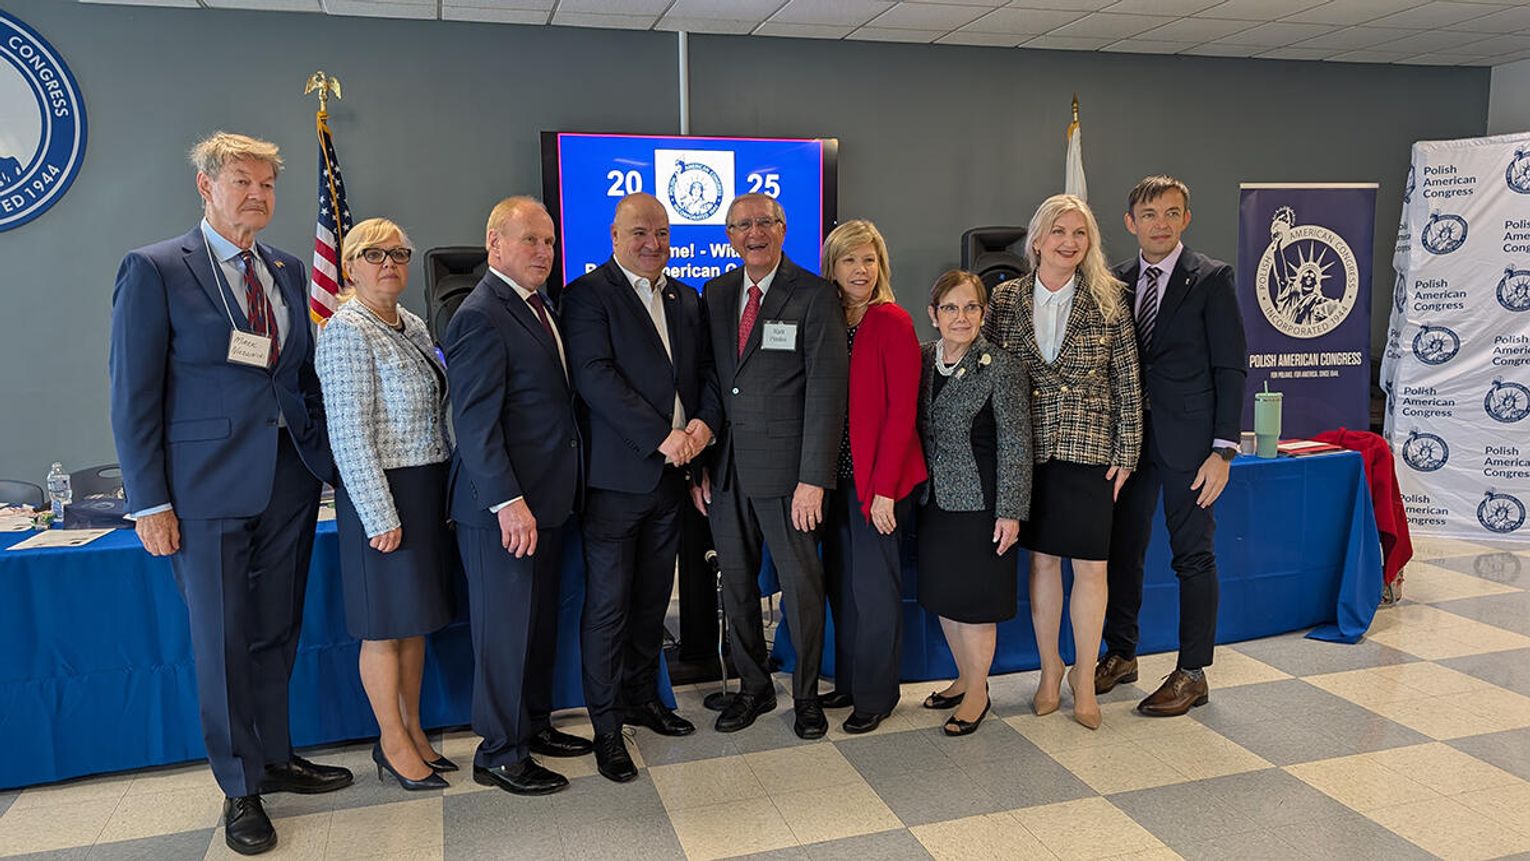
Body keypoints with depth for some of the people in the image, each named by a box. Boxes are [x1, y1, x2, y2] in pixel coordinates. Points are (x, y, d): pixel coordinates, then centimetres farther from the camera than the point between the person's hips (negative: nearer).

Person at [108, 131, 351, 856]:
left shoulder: (290, 272, 11)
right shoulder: (153, 270, -6)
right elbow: (133, 395, -8)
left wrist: (328, 461, 7)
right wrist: (150, 502, -11)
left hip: (291, 480, 5)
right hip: (210, 490, -5)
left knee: (277, 631, 16)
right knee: (223, 641, 6)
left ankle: (278, 758, 34)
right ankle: (240, 789, 22)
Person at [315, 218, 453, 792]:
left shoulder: (413, 326, 11)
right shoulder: (348, 332, -13)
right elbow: (349, 435, -17)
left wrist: (445, 495, 15)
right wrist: (381, 517, -18)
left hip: (429, 491, 8)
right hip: (382, 493, -8)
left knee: (417, 618, 15)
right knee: (385, 625, 3)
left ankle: (413, 730, 28)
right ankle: (393, 744, 17)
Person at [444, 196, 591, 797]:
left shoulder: (539, 306, 14)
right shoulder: (480, 318, -15)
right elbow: (475, 423, -20)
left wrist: (558, 492, 14)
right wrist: (508, 502, -24)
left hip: (547, 500, 9)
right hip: (503, 507, -9)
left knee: (539, 621, 19)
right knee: (505, 629, 2)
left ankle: (534, 725, 34)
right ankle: (499, 755, 17)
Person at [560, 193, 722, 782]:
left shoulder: (686, 299, 14)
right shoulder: (588, 295, -7)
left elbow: (707, 369, 13)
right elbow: (596, 378, -17)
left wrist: (704, 422, -8)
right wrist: (662, 437, -20)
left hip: (671, 471, 6)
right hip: (616, 474, -6)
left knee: (653, 597, 17)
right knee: (608, 605, 2)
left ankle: (642, 698, 33)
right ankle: (606, 727, 14)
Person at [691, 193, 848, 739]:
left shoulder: (814, 295, -6)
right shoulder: (716, 294, 10)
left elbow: (826, 388, -11)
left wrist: (814, 478, -16)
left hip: (785, 467, -5)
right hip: (725, 467, 5)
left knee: (801, 585, 5)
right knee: (736, 585, 13)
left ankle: (806, 694, 24)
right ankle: (753, 688, 30)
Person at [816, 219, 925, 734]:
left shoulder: (893, 322, -10)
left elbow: (901, 411, -13)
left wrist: (884, 488, -16)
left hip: (877, 478, -6)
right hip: (837, 475, 6)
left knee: (873, 586, 3)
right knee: (840, 582, 13)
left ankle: (875, 696, 20)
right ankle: (847, 682, 30)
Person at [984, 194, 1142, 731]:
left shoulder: (1107, 301, 0)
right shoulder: (1006, 298, 3)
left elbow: (1128, 381, 1)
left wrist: (1125, 451, -3)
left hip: (1089, 449, -1)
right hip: (1028, 449, 1)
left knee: (1091, 566, 1)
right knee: (1042, 560, 10)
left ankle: (1084, 679, 19)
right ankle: (1049, 671, 26)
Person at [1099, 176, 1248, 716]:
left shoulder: (1212, 279, -4)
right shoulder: (1117, 281, 9)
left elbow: (1231, 367, -7)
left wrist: (1223, 450, -12)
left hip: (1187, 439, -5)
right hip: (1129, 436, 5)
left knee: (1193, 556, 3)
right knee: (1121, 549, 12)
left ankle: (1192, 673, 16)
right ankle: (1121, 655, 29)